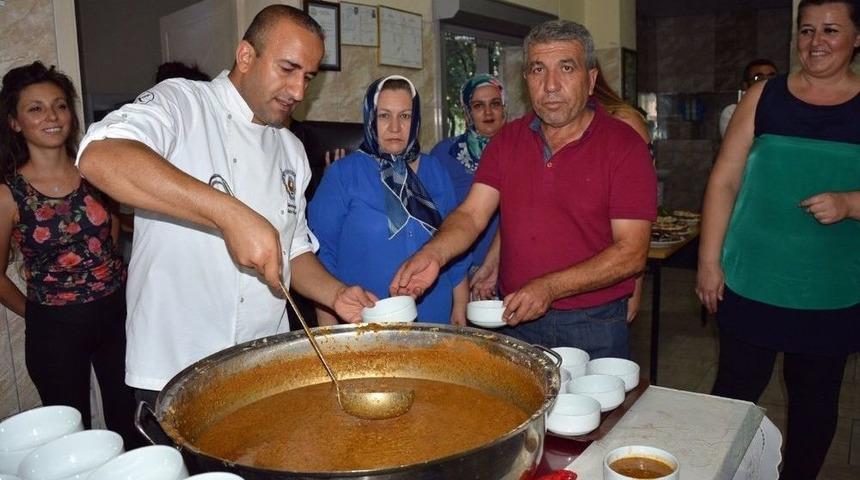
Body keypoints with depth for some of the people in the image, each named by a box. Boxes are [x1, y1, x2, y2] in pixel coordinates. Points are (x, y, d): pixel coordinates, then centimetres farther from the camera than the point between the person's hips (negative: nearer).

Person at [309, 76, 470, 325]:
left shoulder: (435, 171, 5)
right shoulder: (342, 174, -7)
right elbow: (322, 252, -6)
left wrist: (460, 307, 7)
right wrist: (329, 329, -8)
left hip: (435, 317, 4)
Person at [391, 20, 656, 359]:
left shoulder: (625, 146, -11)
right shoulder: (507, 140, 3)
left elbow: (631, 252, -16)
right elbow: (471, 215, -5)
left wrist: (550, 287, -25)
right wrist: (433, 254, -25)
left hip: (594, 327, -3)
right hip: (515, 319, 4)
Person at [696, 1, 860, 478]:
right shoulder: (764, 97, 3)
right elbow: (724, 180, 1)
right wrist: (709, 261, -3)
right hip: (752, 282, 0)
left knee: (815, 395, 14)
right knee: (735, 388, 7)